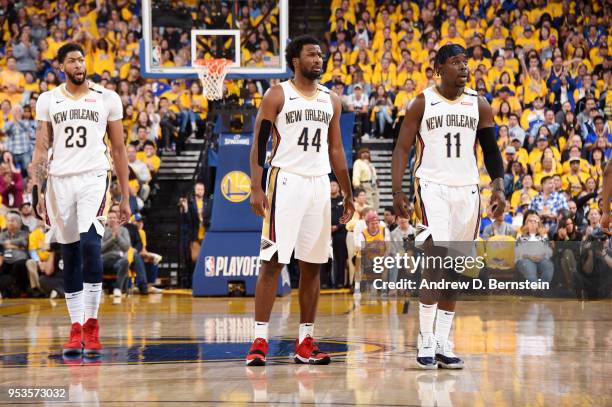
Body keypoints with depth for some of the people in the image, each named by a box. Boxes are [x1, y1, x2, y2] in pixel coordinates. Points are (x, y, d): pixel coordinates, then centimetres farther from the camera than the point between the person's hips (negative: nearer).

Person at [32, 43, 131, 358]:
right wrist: (38, 191, -2)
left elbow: (119, 149, 10)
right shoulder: (48, 101, 9)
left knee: (90, 244, -20)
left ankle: (91, 322, -13)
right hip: (59, 181, 2)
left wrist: (125, 196, 7)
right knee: (69, 254, 6)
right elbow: (41, 148, 9)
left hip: (94, 178, -2)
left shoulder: (107, 99, 6)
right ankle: (76, 329, 11)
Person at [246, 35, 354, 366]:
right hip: (286, 181, -5)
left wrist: (348, 195, 16)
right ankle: (260, 341, -7)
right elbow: (259, 143, -4)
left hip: (319, 184, 5)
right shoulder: (277, 95, -2)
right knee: (273, 261, -8)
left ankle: (305, 343, 11)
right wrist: (256, 188, -14)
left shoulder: (331, 100, 13)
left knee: (312, 264, 6)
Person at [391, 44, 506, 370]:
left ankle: (442, 344, 13)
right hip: (432, 187, -4)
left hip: (467, 190, 4)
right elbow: (402, 148, -2)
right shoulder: (422, 103, -2)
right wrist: (397, 190, -13)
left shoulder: (479, 105, 7)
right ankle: (424, 343, -11)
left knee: (455, 270, 6)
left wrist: (499, 187, -4)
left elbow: (491, 150, 10)